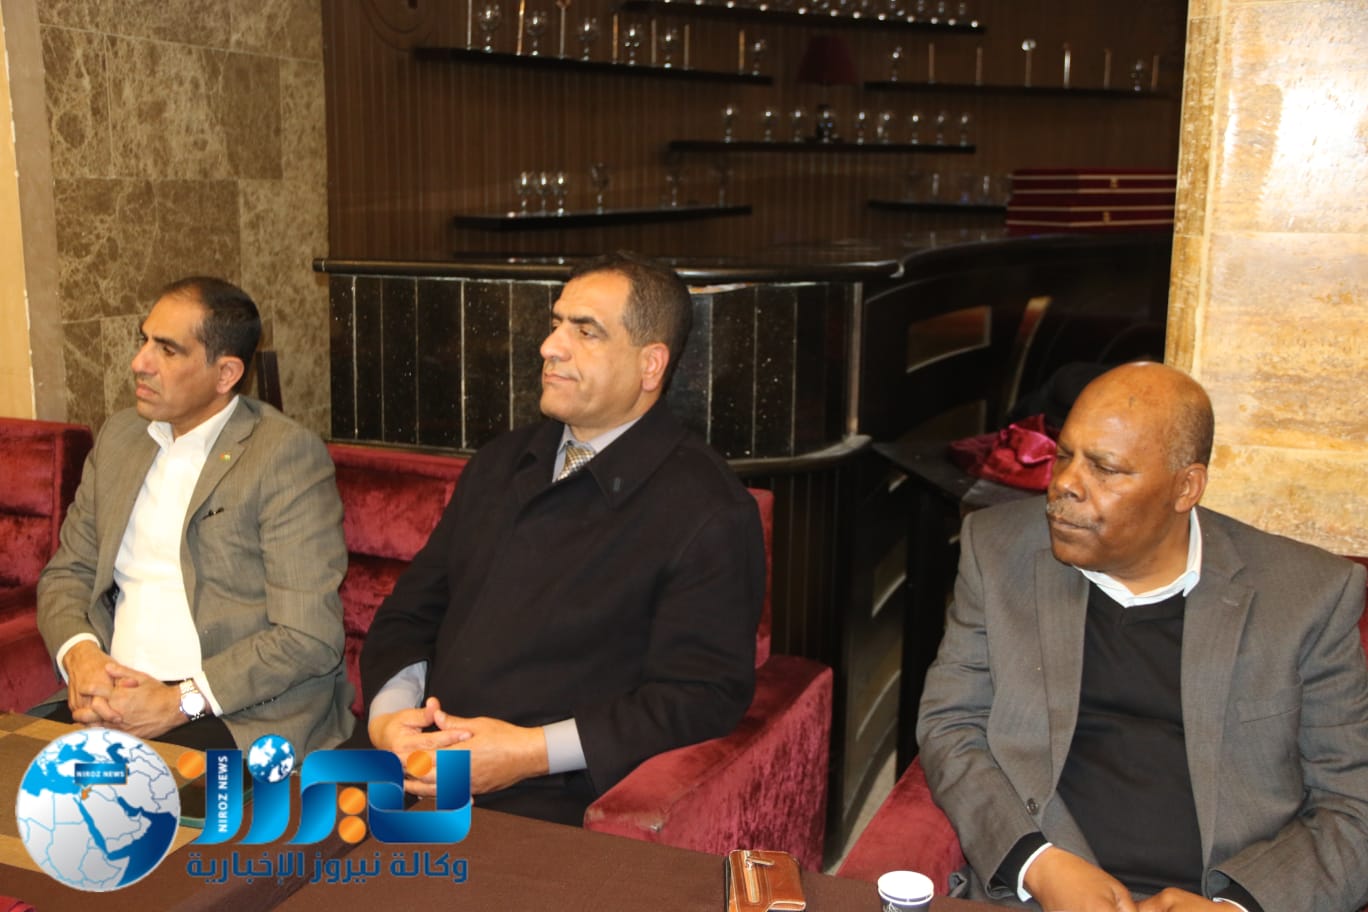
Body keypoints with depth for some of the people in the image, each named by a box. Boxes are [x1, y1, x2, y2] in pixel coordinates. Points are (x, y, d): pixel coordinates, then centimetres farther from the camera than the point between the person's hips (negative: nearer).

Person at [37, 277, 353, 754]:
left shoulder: (288, 454, -8)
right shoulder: (118, 436, 14)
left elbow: (309, 637, -12)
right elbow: (66, 573, 18)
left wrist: (179, 701, -18)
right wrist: (78, 654, -4)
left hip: (243, 711, -6)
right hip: (116, 692, 6)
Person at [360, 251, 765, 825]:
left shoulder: (706, 509, -8)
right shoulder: (499, 464, 16)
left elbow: (705, 695, -14)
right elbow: (410, 610, 17)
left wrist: (534, 751, -19)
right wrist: (388, 711, -4)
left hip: (557, 802, -7)